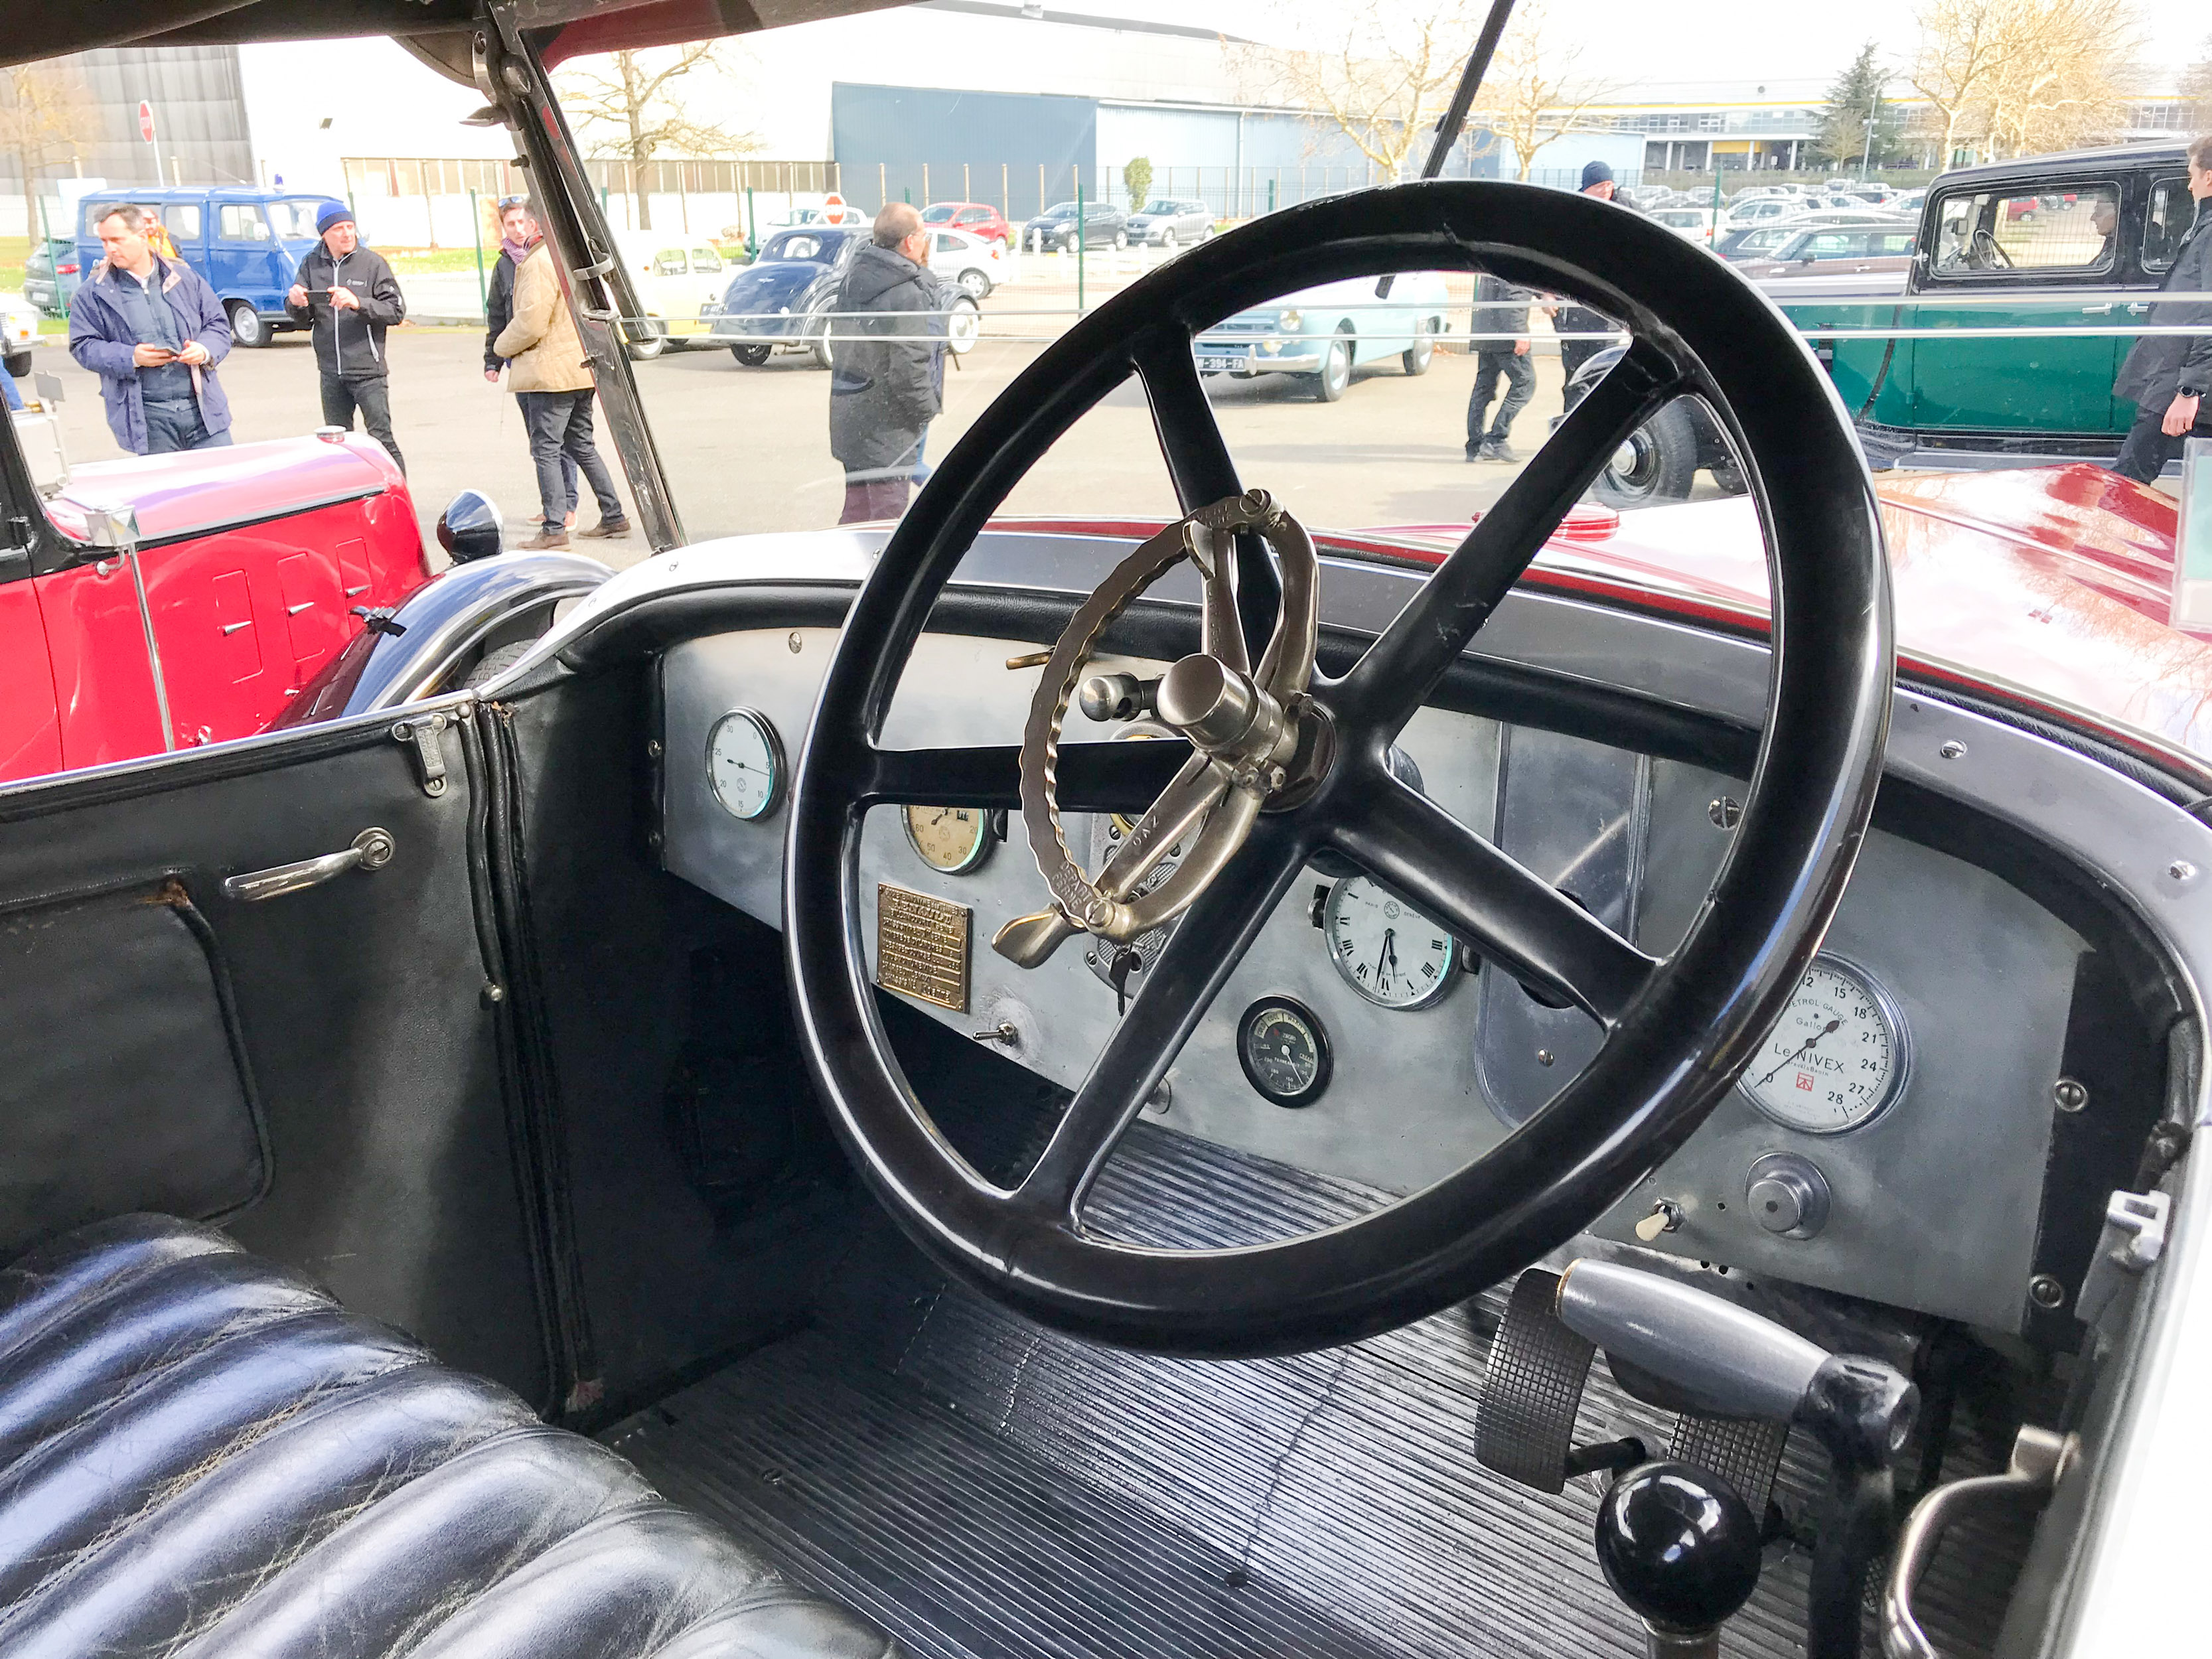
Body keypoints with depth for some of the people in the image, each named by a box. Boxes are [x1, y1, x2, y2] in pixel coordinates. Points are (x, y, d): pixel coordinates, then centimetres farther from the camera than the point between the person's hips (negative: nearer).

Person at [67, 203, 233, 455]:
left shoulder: (185, 278, 10)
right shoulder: (93, 292, 4)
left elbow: (218, 324, 13)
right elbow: (83, 346, 2)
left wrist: (205, 349, -9)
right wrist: (131, 357, -15)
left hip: (202, 409, 2)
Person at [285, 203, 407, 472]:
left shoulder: (372, 262, -3)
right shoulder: (312, 264, 7)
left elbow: (396, 311, -8)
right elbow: (302, 318, 7)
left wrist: (358, 303, -22)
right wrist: (296, 303, -16)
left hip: (367, 371, -4)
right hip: (331, 372, 4)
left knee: (381, 438, -7)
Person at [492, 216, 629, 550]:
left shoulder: (540, 262, -17)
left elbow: (531, 321, -19)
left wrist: (503, 346, -2)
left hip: (550, 372, -9)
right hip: (583, 369, 9)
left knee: (546, 449, -4)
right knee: (580, 445, 18)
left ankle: (555, 529, -4)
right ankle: (614, 517, 19)